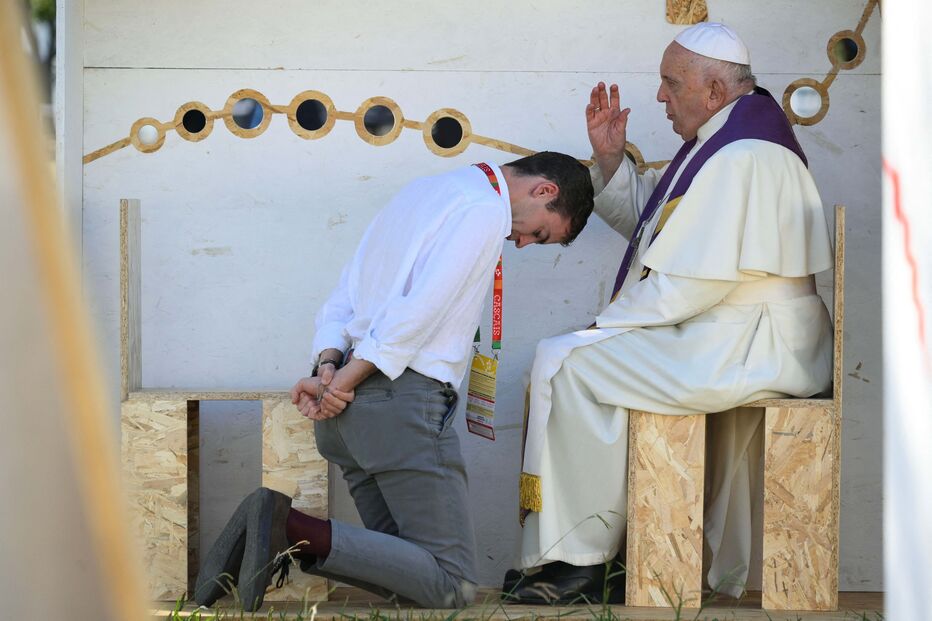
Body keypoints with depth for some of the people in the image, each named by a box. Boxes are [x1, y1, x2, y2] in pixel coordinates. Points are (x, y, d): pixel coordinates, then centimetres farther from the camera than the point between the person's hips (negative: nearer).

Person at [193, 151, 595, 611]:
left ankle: (270, 529, -6)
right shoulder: (485, 210, -8)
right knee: (451, 585, -8)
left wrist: (328, 365, 1)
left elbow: (343, 297, 16)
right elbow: (417, 312, -18)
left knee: (408, 570, 12)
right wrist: (342, 383, -13)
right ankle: (294, 530, -21)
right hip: (403, 400, -10)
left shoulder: (424, 192, 22)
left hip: (349, 402, 10)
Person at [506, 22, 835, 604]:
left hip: (747, 352, -11)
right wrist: (611, 158, 10)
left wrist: (610, 323, -13)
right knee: (572, 356, 14)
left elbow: (698, 280, -24)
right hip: (733, 343, 11)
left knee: (564, 363, -16)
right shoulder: (720, 143, 16)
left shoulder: (743, 158, -19)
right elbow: (645, 219, 27)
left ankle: (578, 559, -11)